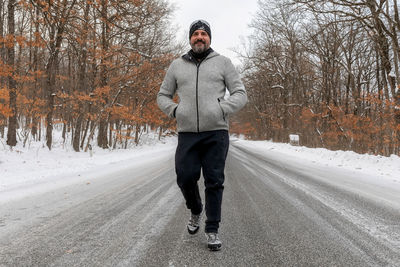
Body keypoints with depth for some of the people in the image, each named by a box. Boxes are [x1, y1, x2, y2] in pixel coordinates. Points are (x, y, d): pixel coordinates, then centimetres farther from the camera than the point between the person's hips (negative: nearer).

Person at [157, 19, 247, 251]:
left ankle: (213, 230, 13)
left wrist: (221, 110, -12)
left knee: (214, 182, -1)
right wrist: (175, 110, -2)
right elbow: (163, 96, 19)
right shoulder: (177, 65, 14)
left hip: (216, 133, -2)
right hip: (187, 134, 2)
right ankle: (196, 211, 31)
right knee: (185, 178, -1)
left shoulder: (223, 62, 8)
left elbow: (240, 94, 4)